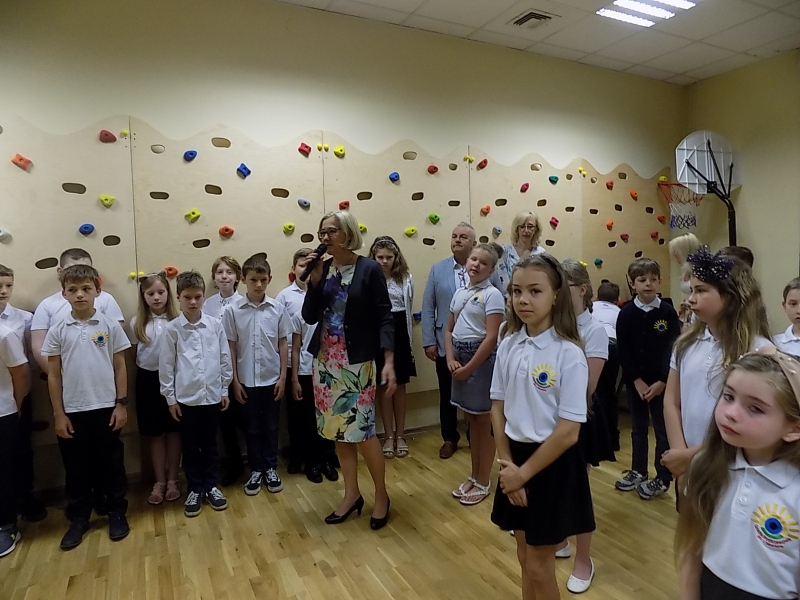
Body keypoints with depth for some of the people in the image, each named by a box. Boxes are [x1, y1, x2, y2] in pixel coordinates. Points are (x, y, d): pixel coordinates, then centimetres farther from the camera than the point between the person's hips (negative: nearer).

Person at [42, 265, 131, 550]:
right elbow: (53, 374, 3)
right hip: (72, 411, 1)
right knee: (76, 467, 13)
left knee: (111, 463, 10)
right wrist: (58, 414, 0)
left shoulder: (110, 325, -4)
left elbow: (120, 367, 0)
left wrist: (121, 404, -3)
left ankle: (116, 512, 26)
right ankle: (78, 518, 29)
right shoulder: (58, 330, -1)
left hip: (105, 408, -1)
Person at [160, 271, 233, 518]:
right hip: (185, 398, -1)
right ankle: (194, 490, 27)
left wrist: (225, 390, 5)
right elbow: (166, 365, -1)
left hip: (212, 395, 1)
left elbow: (224, 359, 3)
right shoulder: (172, 329, -5)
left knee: (210, 444, 14)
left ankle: (210, 486, 29)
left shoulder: (215, 325, -3)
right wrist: (170, 397, -1)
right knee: (190, 447, 12)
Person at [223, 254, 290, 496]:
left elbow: (283, 344, 1)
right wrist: (234, 380, -3)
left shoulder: (277, 308, -4)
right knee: (253, 428, 13)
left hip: (271, 378, 1)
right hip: (247, 380, 0)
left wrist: (283, 376, -1)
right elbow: (231, 347, -2)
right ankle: (256, 470, 28)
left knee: (271, 427, 13)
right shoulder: (233, 310, -6)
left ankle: (271, 468, 28)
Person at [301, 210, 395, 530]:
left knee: (362, 431, -2)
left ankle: (381, 495, 21)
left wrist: (389, 360, -18)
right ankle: (352, 494, 29)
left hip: (358, 362, -5)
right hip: (326, 361, 5)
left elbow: (384, 317, -10)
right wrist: (314, 280, -9)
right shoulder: (323, 268, 5)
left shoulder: (369, 269, -8)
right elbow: (309, 317, 3)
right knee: (338, 431, 12)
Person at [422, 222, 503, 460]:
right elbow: (428, 308, 1)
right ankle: (449, 438, 30)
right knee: (447, 394, 12)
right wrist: (429, 341, -5)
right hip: (447, 344, 1)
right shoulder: (437, 269, 3)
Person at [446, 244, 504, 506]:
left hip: (482, 359, -7)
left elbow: (491, 338, -18)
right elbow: (449, 330, 12)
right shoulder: (460, 293, 10)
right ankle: (474, 476, 30)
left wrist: (469, 368, -16)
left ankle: (483, 483, 20)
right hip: (460, 358, 7)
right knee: (472, 420, 16)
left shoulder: (492, 294, -11)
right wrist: (451, 359, -4)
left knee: (484, 422, 6)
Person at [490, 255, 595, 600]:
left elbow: (568, 432, -18)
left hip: (553, 464, -4)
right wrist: (507, 462, -6)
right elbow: (498, 407, 3)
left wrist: (525, 472, -13)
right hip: (515, 458, 5)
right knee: (525, 559, 20)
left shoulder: (569, 354, -18)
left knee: (540, 566, 10)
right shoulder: (508, 346, -3)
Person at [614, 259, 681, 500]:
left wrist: (661, 381, -13)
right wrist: (637, 380, -11)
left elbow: (673, 350, -7)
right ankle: (638, 471, 30)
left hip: (662, 383, -2)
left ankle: (663, 478, 21)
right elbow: (623, 350, -5)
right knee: (638, 428, 15)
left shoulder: (668, 312, -6)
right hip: (634, 381, 2)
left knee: (663, 429, 8)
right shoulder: (626, 313, -3)